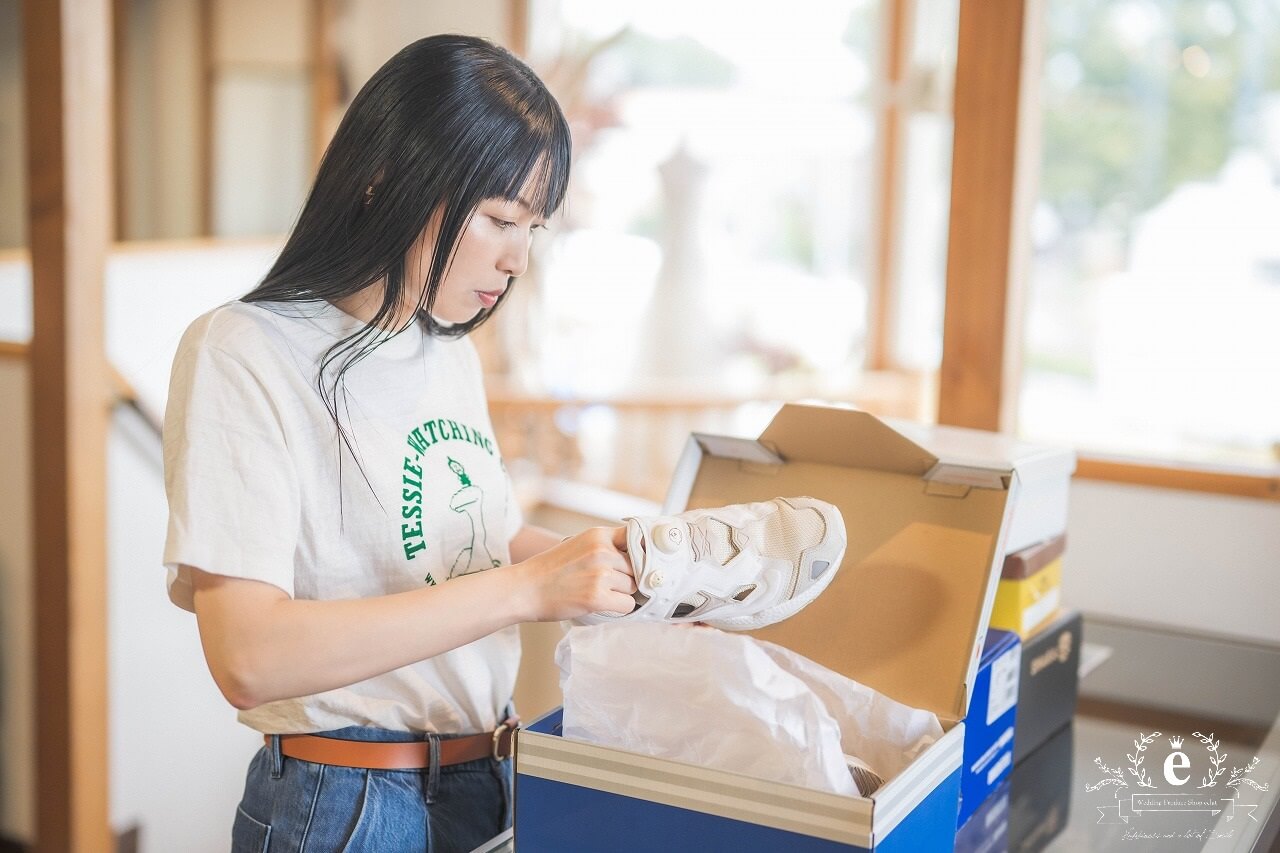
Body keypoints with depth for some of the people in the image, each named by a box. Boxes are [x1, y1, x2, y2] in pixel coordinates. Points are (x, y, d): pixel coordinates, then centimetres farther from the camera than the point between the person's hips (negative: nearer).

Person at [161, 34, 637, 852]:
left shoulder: (449, 350, 7)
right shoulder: (243, 354, -16)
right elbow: (248, 658, -25)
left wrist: (641, 563, 0)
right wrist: (527, 587, -27)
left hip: (493, 780, 7)